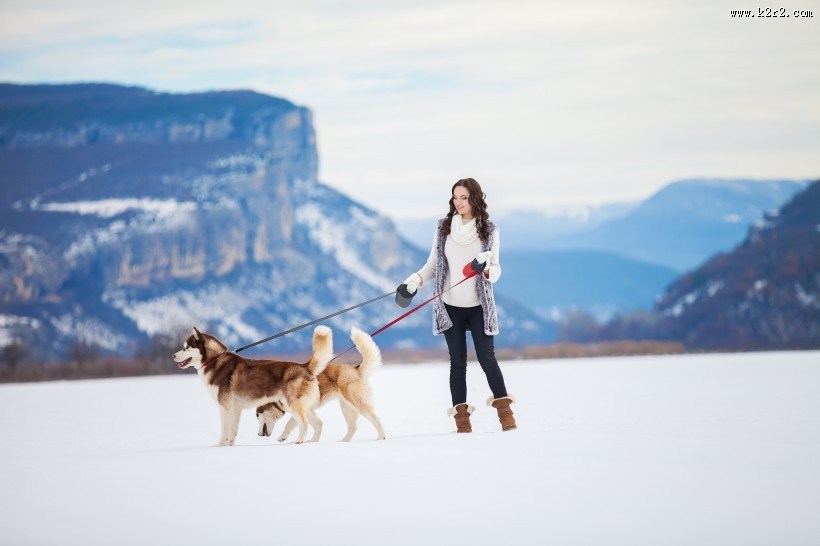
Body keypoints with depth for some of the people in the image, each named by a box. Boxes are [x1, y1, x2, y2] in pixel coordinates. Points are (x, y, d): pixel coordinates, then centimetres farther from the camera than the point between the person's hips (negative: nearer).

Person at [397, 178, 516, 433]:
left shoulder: (489, 230, -2)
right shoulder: (444, 227, 1)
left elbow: (496, 270, -2)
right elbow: (433, 264, 7)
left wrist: (487, 270, -25)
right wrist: (415, 281, -9)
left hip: (478, 306, -1)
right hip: (450, 306, 1)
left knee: (487, 358, -2)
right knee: (458, 361, 2)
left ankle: (504, 410, 8)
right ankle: (461, 416, 5)